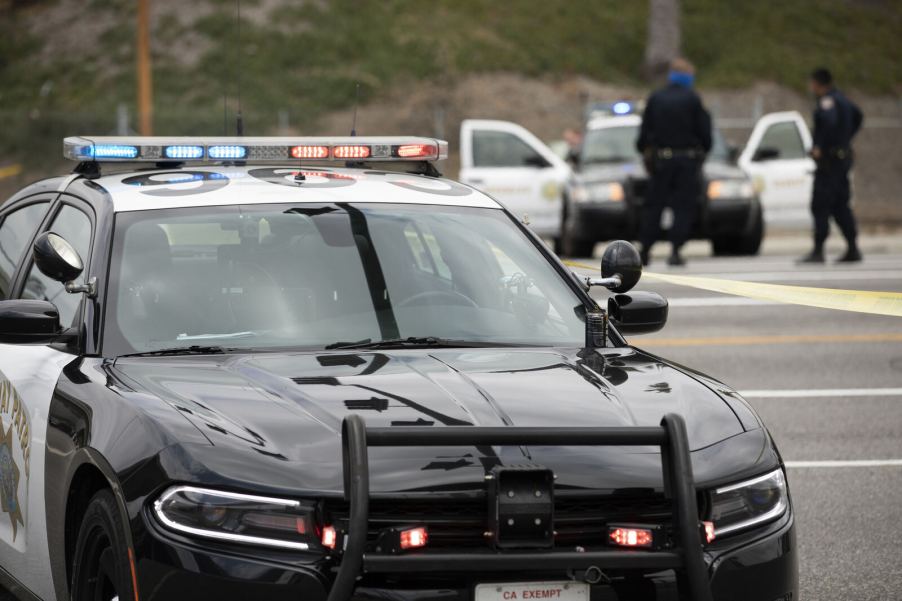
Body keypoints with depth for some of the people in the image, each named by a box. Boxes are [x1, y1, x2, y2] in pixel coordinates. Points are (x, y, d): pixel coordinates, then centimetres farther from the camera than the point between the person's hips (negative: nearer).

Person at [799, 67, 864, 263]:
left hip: (829, 158, -10)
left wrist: (820, 147, -24)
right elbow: (858, 116, 33)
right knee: (840, 206, 12)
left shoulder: (826, 102, -14)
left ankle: (818, 251, -10)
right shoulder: (841, 99, 16)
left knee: (820, 206, -8)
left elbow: (830, 122, -32)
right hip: (843, 157, 10)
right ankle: (853, 249, 11)